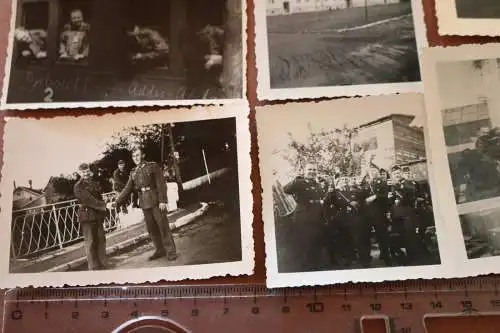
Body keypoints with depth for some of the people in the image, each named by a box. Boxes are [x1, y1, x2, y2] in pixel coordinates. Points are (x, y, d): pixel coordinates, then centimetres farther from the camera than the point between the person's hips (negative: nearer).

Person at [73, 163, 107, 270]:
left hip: (98, 214, 6)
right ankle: (93, 266, 4)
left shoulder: (95, 183, 16)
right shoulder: (78, 186, -4)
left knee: (101, 239, 8)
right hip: (87, 216, -6)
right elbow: (88, 199, -13)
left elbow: (99, 197, 13)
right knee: (90, 242, -2)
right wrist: (102, 205, -16)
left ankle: (102, 264, 18)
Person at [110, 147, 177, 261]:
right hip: (144, 203, 5)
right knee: (151, 228, 8)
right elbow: (127, 189, 12)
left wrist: (162, 200, -15)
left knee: (163, 226, -1)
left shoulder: (153, 166, 0)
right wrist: (117, 201, 1)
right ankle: (160, 250, 19)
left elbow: (161, 184, -7)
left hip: (156, 201, -5)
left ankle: (171, 251, 7)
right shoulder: (133, 173, 14)